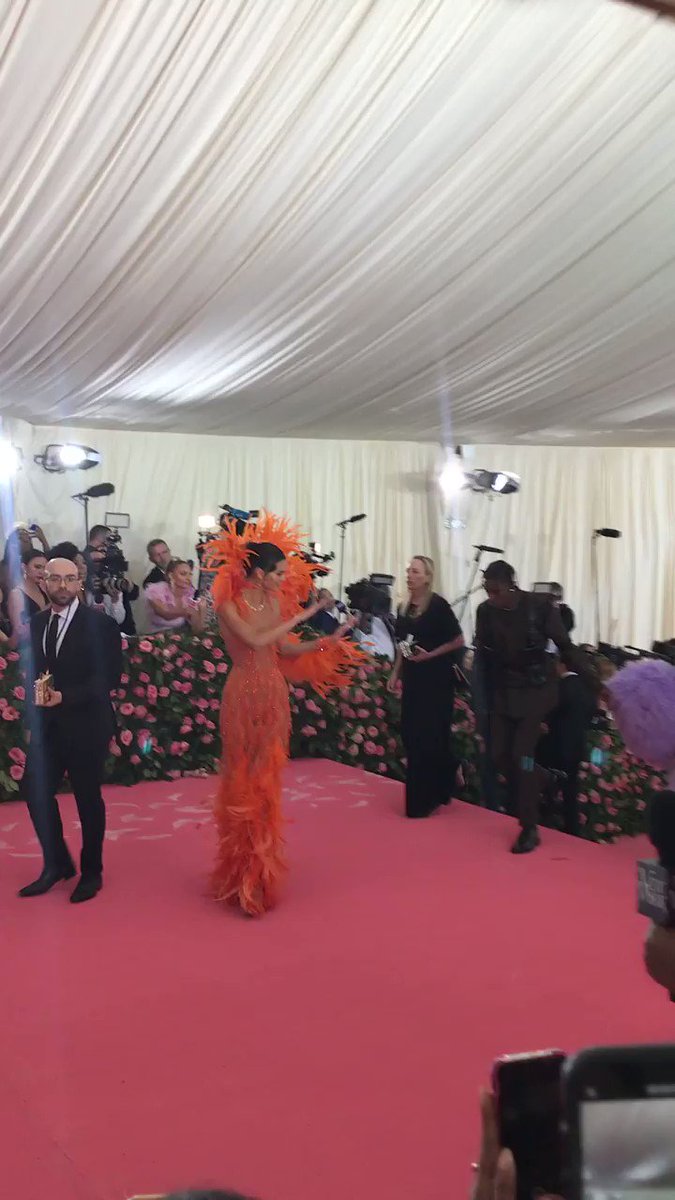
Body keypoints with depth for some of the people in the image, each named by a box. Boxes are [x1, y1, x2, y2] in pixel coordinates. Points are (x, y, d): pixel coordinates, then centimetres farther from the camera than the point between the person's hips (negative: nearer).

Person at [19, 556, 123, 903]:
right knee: (37, 794, 3)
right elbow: (31, 667, 11)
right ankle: (56, 864, 25)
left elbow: (110, 677, -14)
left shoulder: (100, 624, -9)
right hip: (45, 725, 5)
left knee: (88, 799, 8)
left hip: (85, 725, -4)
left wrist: (65, 696, -22)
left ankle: (91, 872, 26)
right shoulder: (35, 623, 7)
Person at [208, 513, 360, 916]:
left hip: (275, 696, 5)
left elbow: (286, 649, 8)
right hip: (244, 697, -5)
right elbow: (255, 640, -24)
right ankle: (243, 873, 16)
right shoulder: (229, 604, -12)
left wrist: (329, 640, 0)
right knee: (243, 781, 4)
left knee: (268, 780, 11)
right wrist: (299, 616, -20)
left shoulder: (277, 602, 5)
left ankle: (263, 871, 23)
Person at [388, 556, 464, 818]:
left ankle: (427, 798, 10)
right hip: (413, 678, 7)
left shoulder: (438, 605, -12)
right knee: (411, 735, 8)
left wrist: (430, 655, -17)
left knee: (430, 737, -1)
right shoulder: (405, 608, 7)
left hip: (436, 678, -6)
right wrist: (396, 673, 10)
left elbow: (458, 641, -10)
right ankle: (422, 796, 26)